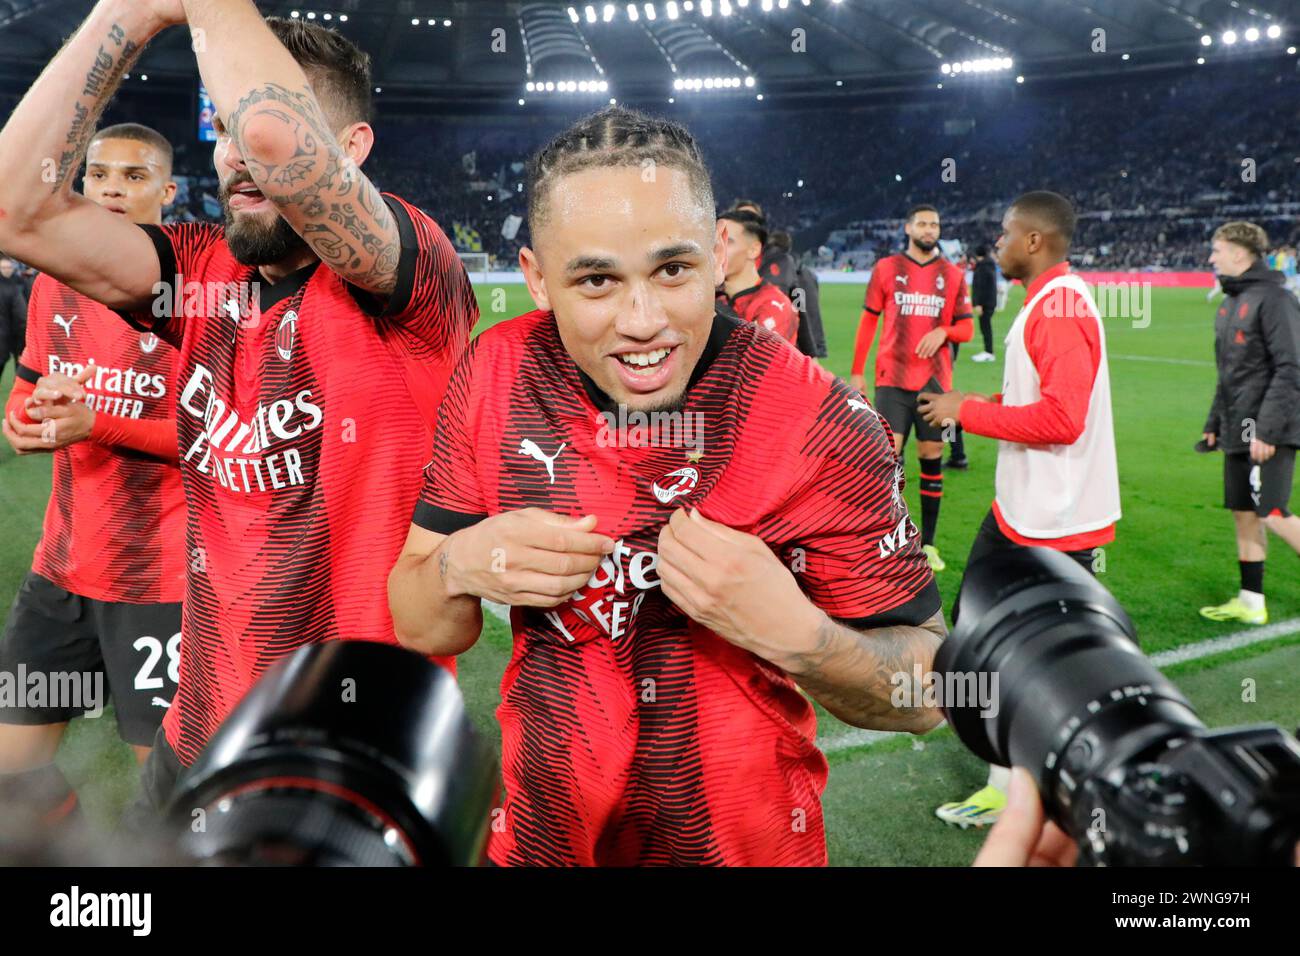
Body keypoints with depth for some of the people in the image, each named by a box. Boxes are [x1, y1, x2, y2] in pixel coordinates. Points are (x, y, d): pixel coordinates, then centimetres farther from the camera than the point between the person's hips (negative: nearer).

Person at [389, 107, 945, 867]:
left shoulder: (820, 427, -21)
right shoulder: (498, 376, -13)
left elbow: (927, 696, -15)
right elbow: (421, 632, -4)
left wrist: (792, 632, -34)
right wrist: (459, 567, -26)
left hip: (745, 840, -2)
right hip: (535, 836, 3)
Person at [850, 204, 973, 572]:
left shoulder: (953, 275, 7)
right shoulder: (886, 269, 4)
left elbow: (966, 328, 10)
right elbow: (868, 320, 6)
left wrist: (943, 331, -13)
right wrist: (856, 372, 2)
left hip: (935, 379, 2)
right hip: (892, 379, -2)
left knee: (931, 456, 5)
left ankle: (928, 542, 14)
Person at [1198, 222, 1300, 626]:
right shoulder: (1231, 302, 15)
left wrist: (1267, 430, -23)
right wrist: (1214, 422, 19)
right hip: (1238, 433, 9)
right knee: (1243, 515, 10)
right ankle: (1251, 602, 18)